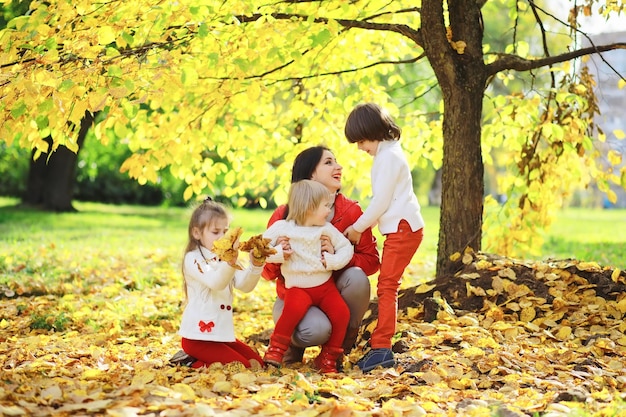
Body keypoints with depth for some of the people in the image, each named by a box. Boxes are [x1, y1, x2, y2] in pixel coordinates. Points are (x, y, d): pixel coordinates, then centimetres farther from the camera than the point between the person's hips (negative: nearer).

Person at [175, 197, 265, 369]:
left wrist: (255, 265, -23)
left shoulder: (225, 259, 12)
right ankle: (191, 362, -1)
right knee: (243, 366, -17)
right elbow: (216, 283, -29)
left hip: (222, 334, 8)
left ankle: (194, 359, 11)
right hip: (198, 337, -8)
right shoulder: (193, 259, -11)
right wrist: (230, 262, -47)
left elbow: (245, 285, -4)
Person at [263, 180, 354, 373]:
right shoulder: (282, 228, -4)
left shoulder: (327, 229, 4)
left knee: (341, 313, -18)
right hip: (297, 287, -3)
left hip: (325, 285, 4)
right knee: (295, 307, -35)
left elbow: (346, 247, 5)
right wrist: (279, 253, -18)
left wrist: (332, 261, -11)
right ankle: (276, 348, -14)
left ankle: (328, 357, 2)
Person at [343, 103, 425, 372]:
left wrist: (358, 228, -5)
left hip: (403, 228, -10)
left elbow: (381, 200, -15)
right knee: (387, 286, 10)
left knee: (387, 286, -12)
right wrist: (363, 226, 16)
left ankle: (382, 348, -13)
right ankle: (380, 346, 13)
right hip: (399, 228, 10)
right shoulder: (388, 153, 19)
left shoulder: (388, 156, -13)